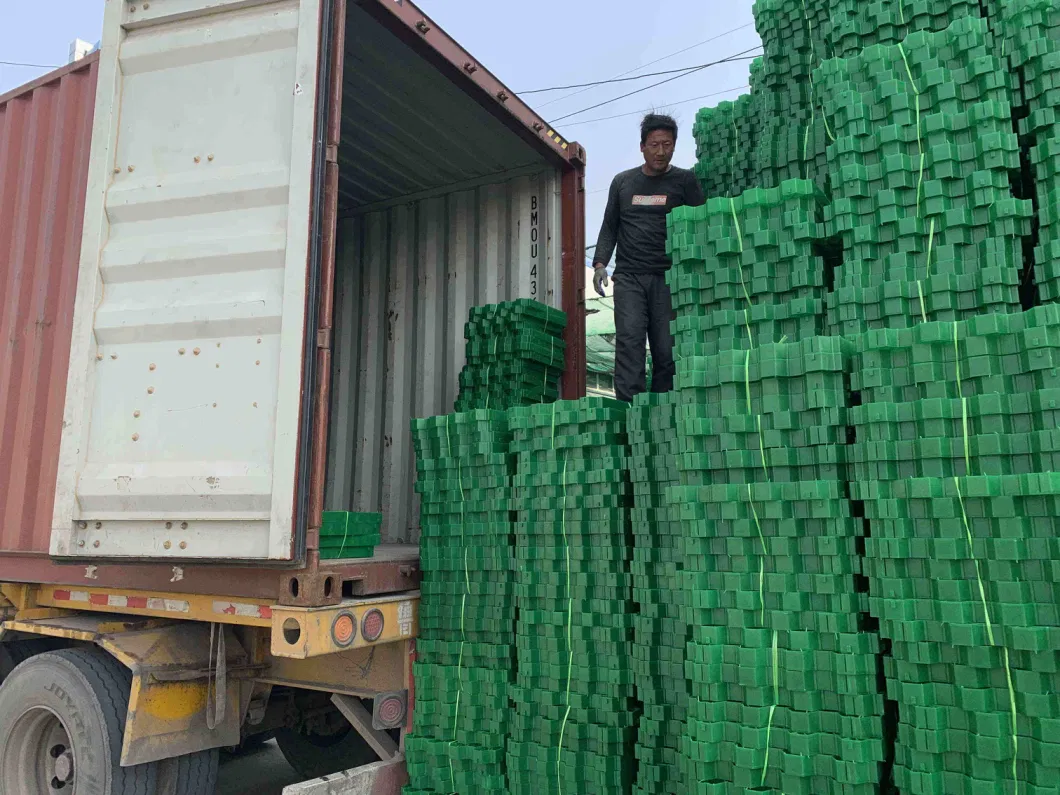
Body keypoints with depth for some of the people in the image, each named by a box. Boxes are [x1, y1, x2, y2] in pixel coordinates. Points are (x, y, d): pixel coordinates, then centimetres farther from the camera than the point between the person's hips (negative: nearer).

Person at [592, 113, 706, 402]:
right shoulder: (622, 182, 16)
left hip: (668, 278, -1)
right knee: (629, 340, -15)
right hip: (629, 277, 1)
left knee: (667, 350, -6)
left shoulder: (684, 180, 10)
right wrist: (600, 263, 1)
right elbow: (610, 226, 17)